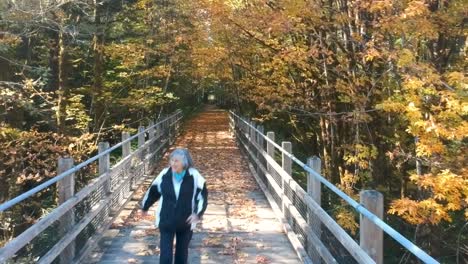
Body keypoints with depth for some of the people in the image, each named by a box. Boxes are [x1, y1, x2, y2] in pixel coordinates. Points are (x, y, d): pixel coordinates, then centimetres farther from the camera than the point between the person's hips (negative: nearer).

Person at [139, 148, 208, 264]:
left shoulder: (194, 176, -14)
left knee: (182, 253, 17)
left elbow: (203, 195, -8)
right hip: (166, 222, 0)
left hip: (186, 223, 0)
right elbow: (153, 191, 5)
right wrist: (144, 207, 18)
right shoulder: (164, 174, -10)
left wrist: (198, 213, -21)